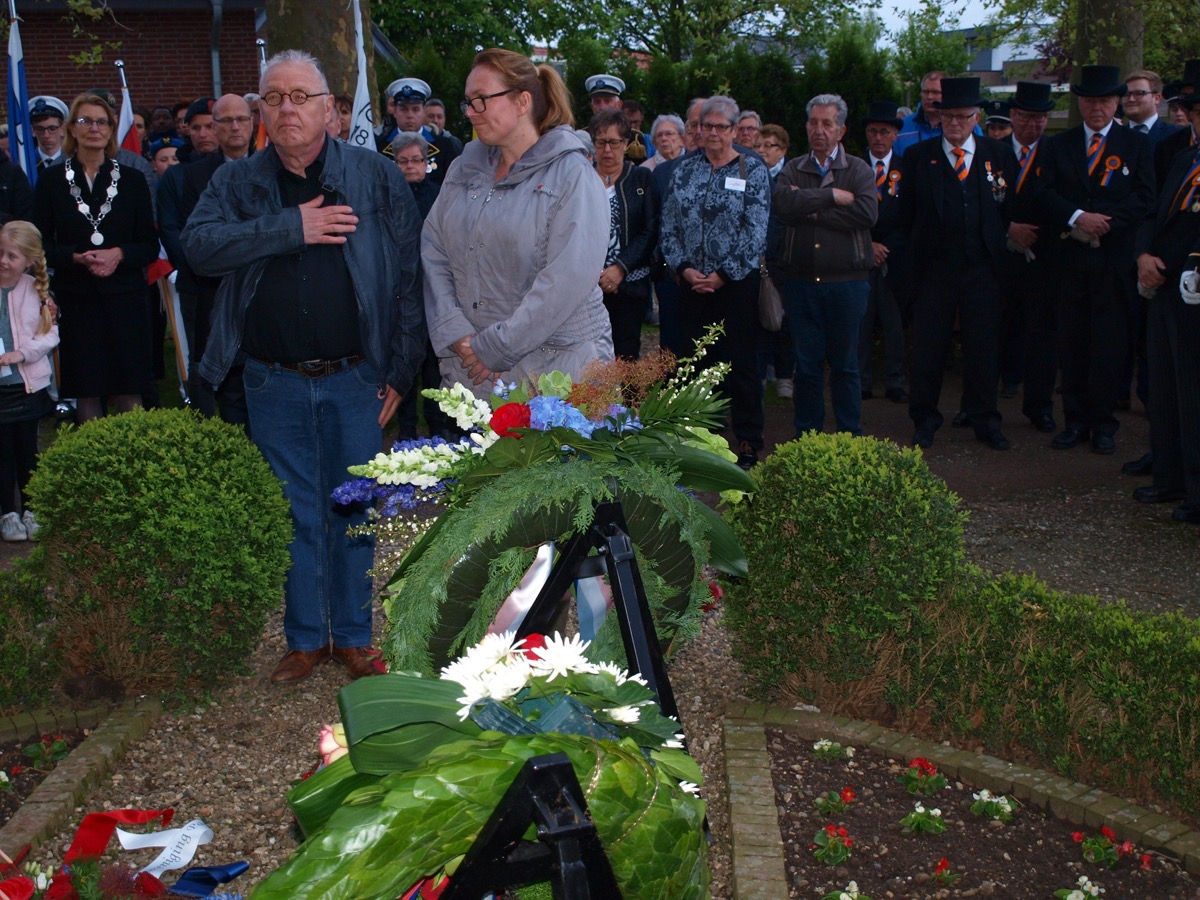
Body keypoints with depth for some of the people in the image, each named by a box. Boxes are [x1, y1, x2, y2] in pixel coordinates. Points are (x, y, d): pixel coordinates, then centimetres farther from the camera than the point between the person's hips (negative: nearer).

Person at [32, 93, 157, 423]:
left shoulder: (132, 180, 7)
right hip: (75, 298, 0)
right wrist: (77, 258, -15)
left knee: (129, 393, 0)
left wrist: (118, 254, -14)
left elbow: (150, 246, 6)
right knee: (86, 394, 2)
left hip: (124, 297, 0)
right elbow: (41, 245, 3)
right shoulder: (52, 180, 5)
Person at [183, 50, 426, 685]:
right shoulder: (236, 181, 6)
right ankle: (305, 638, 24)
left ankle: (354, 635, 23)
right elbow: (200, 246, -12)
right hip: (274, 382, 1)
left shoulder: (377, 176, 1)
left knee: (353, 508, 8)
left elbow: (408, 276, -2)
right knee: (293, 512, 9)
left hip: (355, 377, -1)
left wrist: (400, 370, -7)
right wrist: (291, 228, -18)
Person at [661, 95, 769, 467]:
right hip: (692, 283, 3)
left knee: (741, 362, 0)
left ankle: (748, 442, 9)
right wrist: (684, 268, -7)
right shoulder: (683, 169, 9)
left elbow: (756, 231, -7)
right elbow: (668, 224, 6)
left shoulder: (753, 170, 0)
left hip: (737, 283, -3)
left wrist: (723, 275, -12)